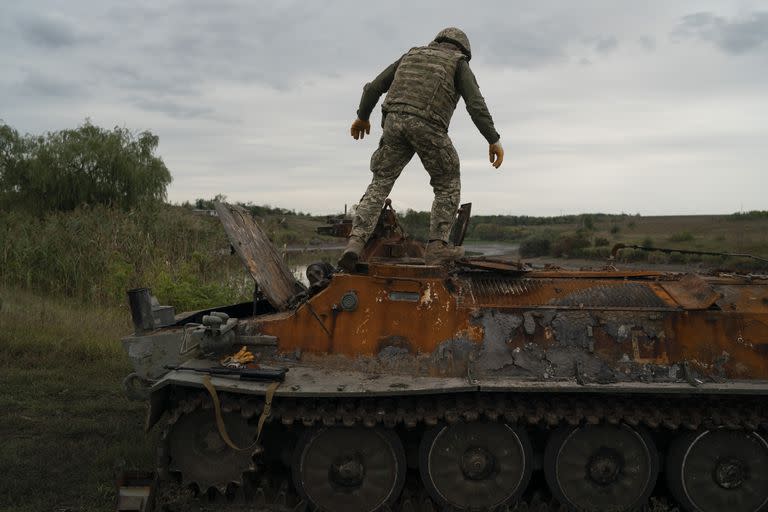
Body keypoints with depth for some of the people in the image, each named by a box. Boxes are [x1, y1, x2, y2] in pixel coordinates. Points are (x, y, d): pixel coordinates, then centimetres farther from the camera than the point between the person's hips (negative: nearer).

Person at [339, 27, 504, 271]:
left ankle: (355, 243, -8)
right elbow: (476, 104, 2)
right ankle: (437, 247, 8)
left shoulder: (411, 55, 30)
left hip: (395, 122, 4)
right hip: (428, 127, -4)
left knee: (379, 185, 9)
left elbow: (374, 87, 25)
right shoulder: (458, 63, 18)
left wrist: (362, 117, 37)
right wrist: (494, 140, 2)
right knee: (448, 186, 15)